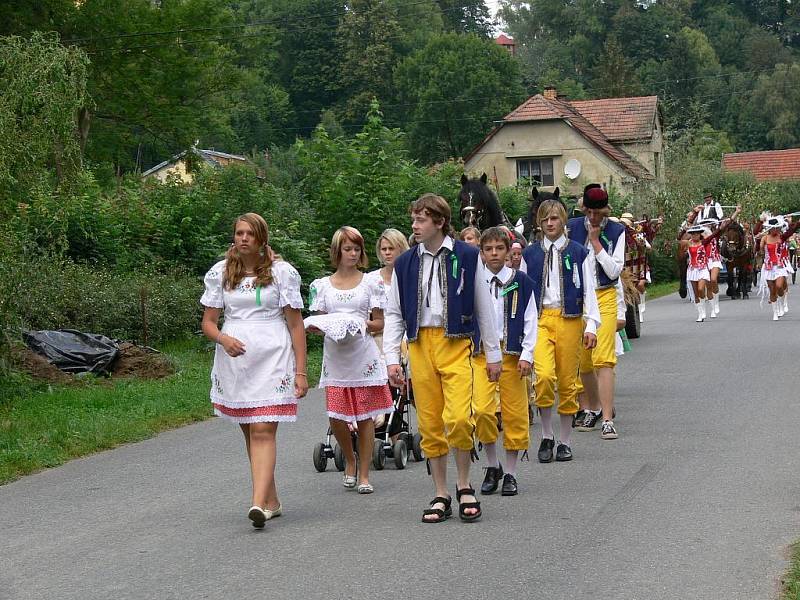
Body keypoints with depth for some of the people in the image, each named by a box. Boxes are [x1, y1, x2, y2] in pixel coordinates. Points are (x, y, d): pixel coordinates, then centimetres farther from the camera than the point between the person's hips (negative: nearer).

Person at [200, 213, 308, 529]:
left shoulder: (282, 272, 1)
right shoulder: (220, 273, 8)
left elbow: (295, 325, 2)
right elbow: (208, 322, 8)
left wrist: (301, 371, -3)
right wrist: (224, 339, -15)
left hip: (272, 360, -4)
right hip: (234, 360, 4)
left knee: (263, 432, -14)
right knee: (249, 432, 9)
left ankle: (259, 504, -24)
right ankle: (271, 500, 20)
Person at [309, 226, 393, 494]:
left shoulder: (370, 283, 5)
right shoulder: (322, 285, 8)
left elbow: (379, 324, 4)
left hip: (364, 355, -1)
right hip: (335, 356, 1)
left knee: (365, 417, 0)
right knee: (336, 417, -6)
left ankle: (364, 474, 9)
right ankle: (350, 461, 22)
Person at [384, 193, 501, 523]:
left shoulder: (466, 256, 2)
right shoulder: (405, 263, 9)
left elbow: (483, 307, 8)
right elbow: (394, 313, 12)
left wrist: (493, 353, 9)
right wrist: (392, 357, 2)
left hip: (456, 345, -3)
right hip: (420, 345, 3)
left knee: (459, 418, -16)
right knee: (430, 424, 3)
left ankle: (464, 486, 5)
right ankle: (441, 496, 14)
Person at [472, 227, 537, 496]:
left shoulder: (521, 282, 4)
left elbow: (530, 321, 3)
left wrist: (527, 355, -5)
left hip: (511, 354, 0)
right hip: (481, 353, 0)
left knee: (514, 414, 1)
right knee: (482, 410, -15)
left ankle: (510, 474, 13)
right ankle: (492, 466, 5)